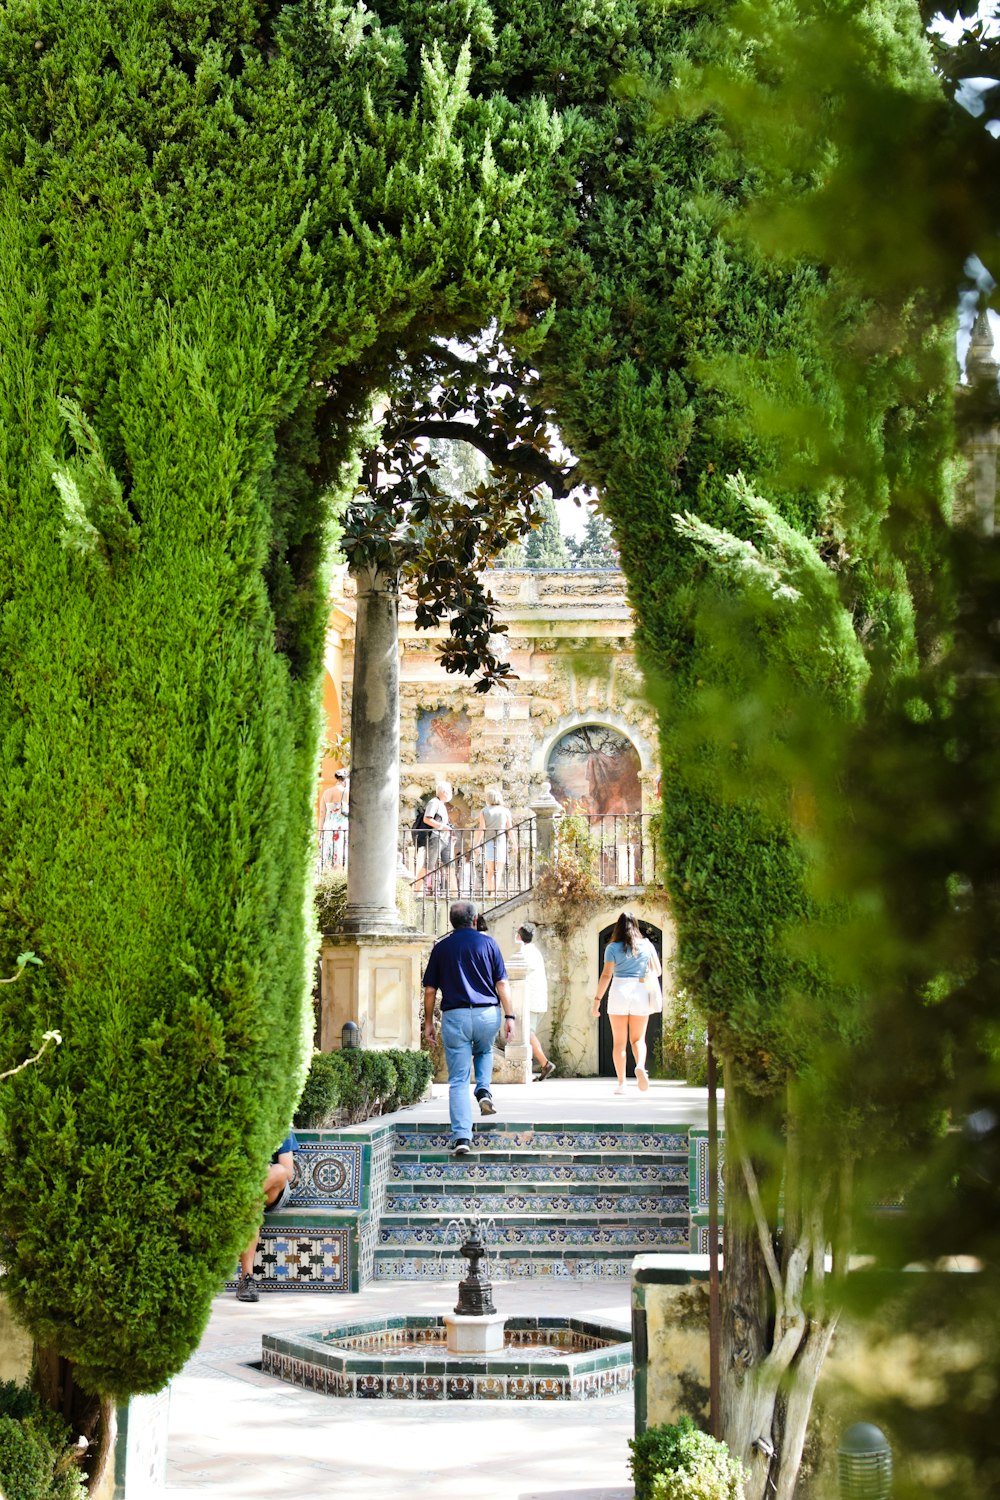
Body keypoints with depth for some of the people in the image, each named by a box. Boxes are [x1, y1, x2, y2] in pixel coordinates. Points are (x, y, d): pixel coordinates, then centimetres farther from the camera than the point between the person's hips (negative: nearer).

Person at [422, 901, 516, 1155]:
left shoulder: (441, 948, 6)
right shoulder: (487, 942, 5)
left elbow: (430, 990, 6)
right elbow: (502, 984, 0)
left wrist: (428, 1022, 13)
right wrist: (509, 1015, 3)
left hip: (454, 1016, 0)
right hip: (487, 1014, 1)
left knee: (458, 1080, 2)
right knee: (484, 1052, 33)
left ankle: (461, 1137, -5)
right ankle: (484, 1090, 7)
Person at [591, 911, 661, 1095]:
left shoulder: (613, 947, -1)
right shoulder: (647, 945, 6)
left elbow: (606, 975, -6)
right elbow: (657, 971, 11)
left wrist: (597, 999, -3)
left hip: (619, 992, -1)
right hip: (641, 992, 2)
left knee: (619, 1041, 6)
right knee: (638, 1039, 9)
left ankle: (621, 1083, 3)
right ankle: (641, 1066, -20)